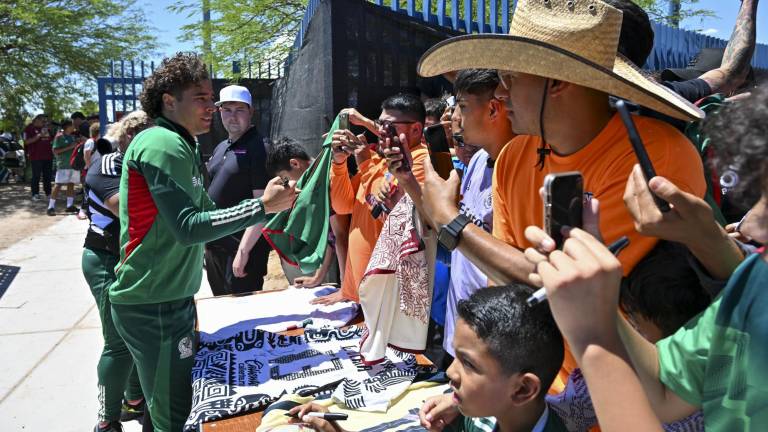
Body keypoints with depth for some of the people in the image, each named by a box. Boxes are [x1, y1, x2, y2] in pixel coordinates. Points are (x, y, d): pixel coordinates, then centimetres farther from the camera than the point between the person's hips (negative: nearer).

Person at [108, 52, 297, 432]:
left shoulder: (181, 145, 13)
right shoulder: (164, 145, -17)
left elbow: (198, 212, 15)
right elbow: (187, 228, -23)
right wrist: (262, 206, -21)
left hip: (172, 298, 10)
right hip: (152, 306, -10)